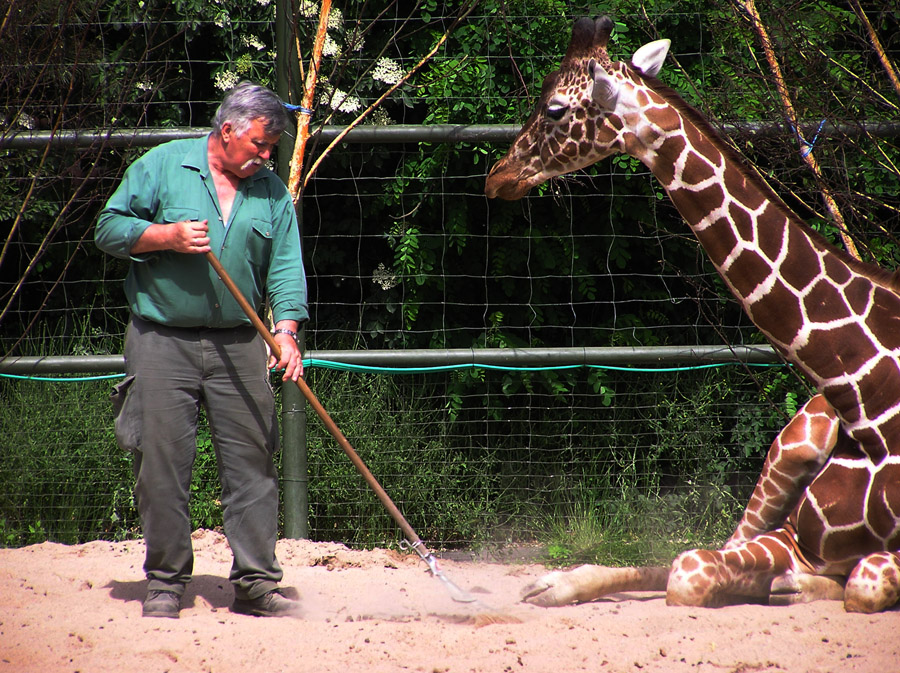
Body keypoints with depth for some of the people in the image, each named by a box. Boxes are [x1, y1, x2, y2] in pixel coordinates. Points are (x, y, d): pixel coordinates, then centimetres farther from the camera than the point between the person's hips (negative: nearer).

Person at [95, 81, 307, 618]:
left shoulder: (273, 192, 10)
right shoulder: (162, 166, 1)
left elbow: (286, 269, 3)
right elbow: (110, 228, 0)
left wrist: (286, 332, -12)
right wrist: (169, 236, -15)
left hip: (239, 347, 3)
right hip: (162, 340, -3)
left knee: (253, 463, -1)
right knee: (163, 464, -3)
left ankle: (256, 583, 4)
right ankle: (165, 583, 6)